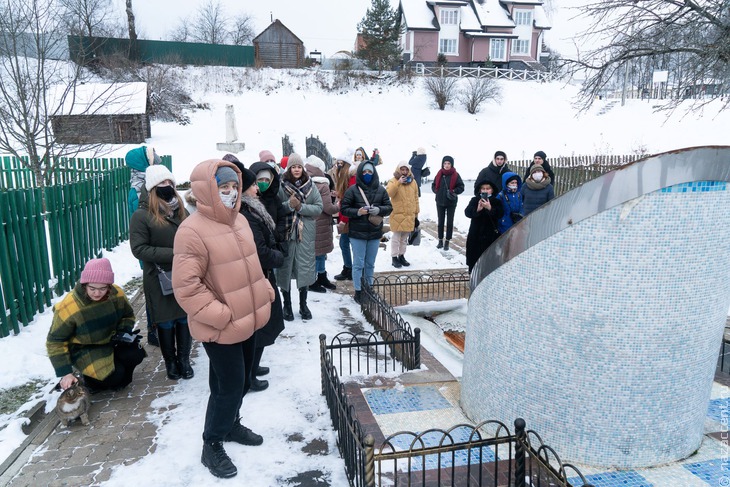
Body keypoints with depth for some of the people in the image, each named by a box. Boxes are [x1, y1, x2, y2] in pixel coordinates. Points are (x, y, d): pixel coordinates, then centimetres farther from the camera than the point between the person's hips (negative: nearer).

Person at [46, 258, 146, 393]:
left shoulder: (116, 293, -14)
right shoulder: (68, 308, -25)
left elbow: (128, 315, 7)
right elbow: (55, 342, -14)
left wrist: (123, 331, -15)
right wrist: (65, 373, -18)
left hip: (110, 342, 4)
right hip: (83, 350, -4)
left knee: (136, 354, -22)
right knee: (114, 375, -25)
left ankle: (120, 378, 10)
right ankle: (91, 380, 9)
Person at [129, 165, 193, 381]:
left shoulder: (181, 211, 7)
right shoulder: (142, 215, -9)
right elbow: (139, 249, -14)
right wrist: (172, 254, -20)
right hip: (159, 279, -4)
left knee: (185, 319, 10)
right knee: (165, 322, 9)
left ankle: (184, 359, 27)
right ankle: (170, 362, 27)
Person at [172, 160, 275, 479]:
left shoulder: (239, 220, 6)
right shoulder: (192, 231, -21)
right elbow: (186, 287, -23)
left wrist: (264, 291, 8)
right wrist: (220, 316, -23)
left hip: (248, 320, 8)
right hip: (220, 329, -8)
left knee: (240, 382, 22)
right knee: (230, 386, 3)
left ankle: (231, 425, 45)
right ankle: (212, 446, 24)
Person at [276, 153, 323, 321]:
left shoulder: (310, 185, 3)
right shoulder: (281, 186, -2)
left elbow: (319, 207, -1)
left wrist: (301, 207, -14)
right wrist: (288, 205, -21)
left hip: (306, 234, 1)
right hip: (286, 232, -1)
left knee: (305, 268, 7)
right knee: (285, 267, 6)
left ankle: (303, 304, 22)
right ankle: (287, 305, 21)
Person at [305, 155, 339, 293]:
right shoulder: (322, 186, -18)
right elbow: (328, 208, -18)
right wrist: (338, 207, 1)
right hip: (320, 225, -7)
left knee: (320, 251, 18)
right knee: (318, 251, 4)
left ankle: (322, 278, 30)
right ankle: (312, 281, 12)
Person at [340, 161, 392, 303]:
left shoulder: (381, 190, 3)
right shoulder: (353, 190, -5)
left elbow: (389, 207, 6)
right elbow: (344, 208, -5)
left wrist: (379, 210, -14)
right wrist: (357, 212, -21)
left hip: (375, 233, 3)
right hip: (357, 233, -3)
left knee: (370, 264, 15)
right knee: (358, 264, 3)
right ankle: (358, 291, 13)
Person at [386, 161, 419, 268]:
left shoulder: (413, 181, 8)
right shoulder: (393, 180, -4)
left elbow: (416, 197, 14)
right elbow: (388, 193, -21)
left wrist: (416, 211, 14)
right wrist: (398, 183, -30)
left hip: (409, 215, 4)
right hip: (397, 214, -4)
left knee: (405, 237, 14)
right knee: (396, 237, -1)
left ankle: (401, 256, 26)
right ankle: (394, 257, 9)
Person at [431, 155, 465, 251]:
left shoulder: (455, 175, -7)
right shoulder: (439, 174, 2)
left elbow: (461, 187, -4)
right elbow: (434, 185, 13)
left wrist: (453, 191, -17)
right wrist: (436, 191, -3)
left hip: (451, 203, -3)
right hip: (440, 202, 3)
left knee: (449, 222, 3)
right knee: (440, 221, 10)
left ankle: (447, 242, 11)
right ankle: (440, 240, 21)